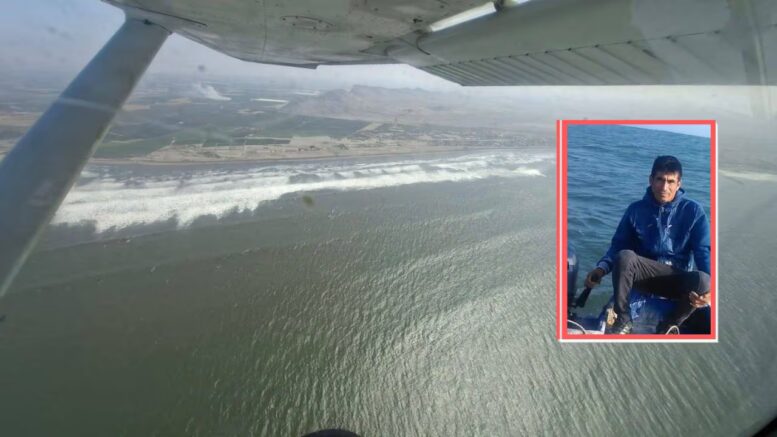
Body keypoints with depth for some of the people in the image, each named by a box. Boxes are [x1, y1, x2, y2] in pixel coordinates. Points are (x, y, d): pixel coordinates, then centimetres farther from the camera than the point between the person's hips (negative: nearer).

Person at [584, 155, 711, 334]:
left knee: (702, 280, -34)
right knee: (624, 256, -33)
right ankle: (623, 321, -16)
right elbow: (618, 245, 0)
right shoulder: (636, 209, 1)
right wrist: (601, 268, -20)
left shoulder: (693, 211, -1)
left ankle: (668, 326, -5)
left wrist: (709, 284, -25)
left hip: (677, 279, 0)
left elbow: (703, 251, -6)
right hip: (644, 274, 0)